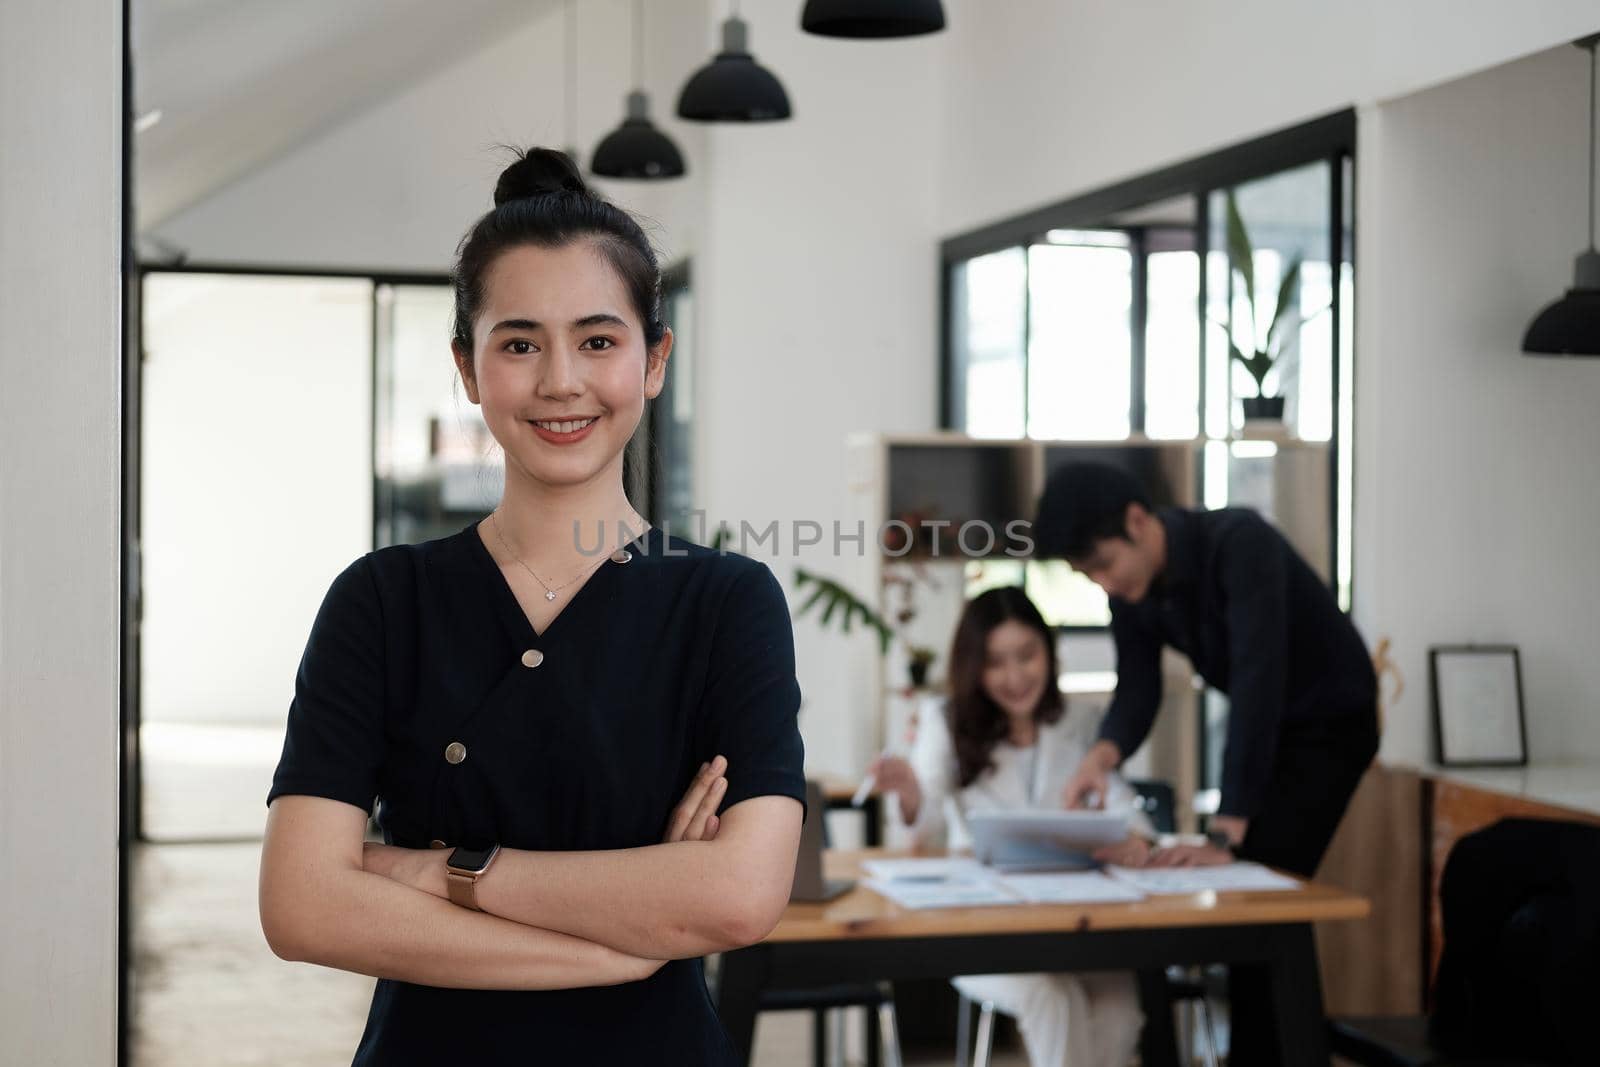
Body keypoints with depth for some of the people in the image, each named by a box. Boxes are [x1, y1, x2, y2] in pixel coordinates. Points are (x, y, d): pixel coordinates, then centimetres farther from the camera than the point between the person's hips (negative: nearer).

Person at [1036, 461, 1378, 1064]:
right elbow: (1137, 687, -13)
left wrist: (1227, 834, -43)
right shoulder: (1130, 584, -10)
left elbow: (1258, 678, -39)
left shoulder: (1239, 543, -33)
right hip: (1263, 726, 8)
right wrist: (1104, 754, -38)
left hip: (1331, 722, -7)